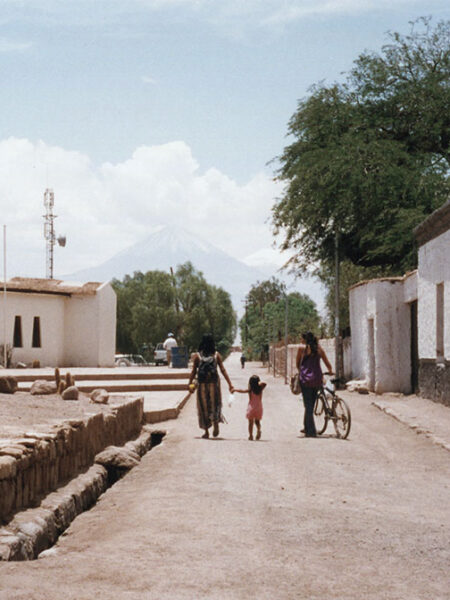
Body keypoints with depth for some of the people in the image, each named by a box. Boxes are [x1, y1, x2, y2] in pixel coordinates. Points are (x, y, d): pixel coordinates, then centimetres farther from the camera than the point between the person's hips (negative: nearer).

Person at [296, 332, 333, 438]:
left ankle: (311, 431, -2)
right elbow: (328, 364, 10)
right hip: (317, 379, 4)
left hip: (306, 378, -4)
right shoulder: (319, 348, 7)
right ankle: (307, 428, 28)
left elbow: (297, 363, 7)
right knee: (311, 404, 18)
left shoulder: (302, 347, -2)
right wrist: (330, 371, 30)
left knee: (308, 405, 2)